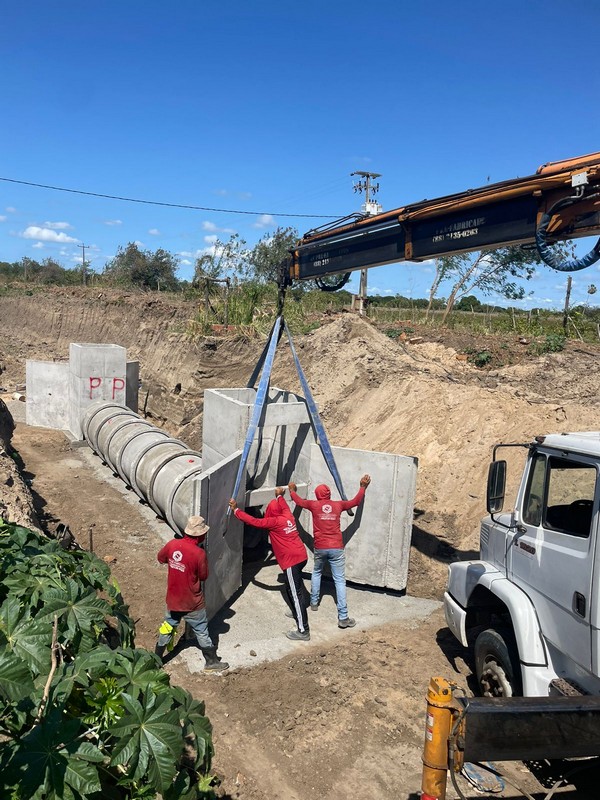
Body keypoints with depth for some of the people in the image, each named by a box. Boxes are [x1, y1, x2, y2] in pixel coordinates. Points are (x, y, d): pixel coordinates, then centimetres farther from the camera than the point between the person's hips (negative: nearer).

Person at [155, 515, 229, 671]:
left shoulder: (172, 544, -13)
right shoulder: (199, 553, -27)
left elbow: (160, 558, 7)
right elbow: (203, 576, -12)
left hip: (173, 598, 5)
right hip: (192, 602, -4)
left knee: (168, 626, 24)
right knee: (201, 631, 14)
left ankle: (157, 658, 38)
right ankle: (212, 661, 28)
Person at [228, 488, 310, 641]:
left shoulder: (274, 522, -13)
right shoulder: (288, 516, 8)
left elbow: (254, 522, -12)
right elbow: (284, 507, 31)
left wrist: (236, 510, -4)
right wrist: (279, 496, 49)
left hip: (291, 560, -9)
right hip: (300, 556, 9)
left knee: (295, 593, -5)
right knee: (293, 588, 27)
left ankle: (303, 631, -3)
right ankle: (298, 613, 45)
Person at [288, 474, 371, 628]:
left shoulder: (314, 505, 2)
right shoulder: (338, 505, 5)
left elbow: (299, 501, 20)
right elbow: (356, 501, 20)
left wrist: (292, 490, 38)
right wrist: (363, 487, 32)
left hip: (320, 548, 1)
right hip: (336, 548, -1)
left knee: (316, 573, 28)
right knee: (340, 581, 0)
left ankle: (314, 602, 35)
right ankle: (343, 617, -5)